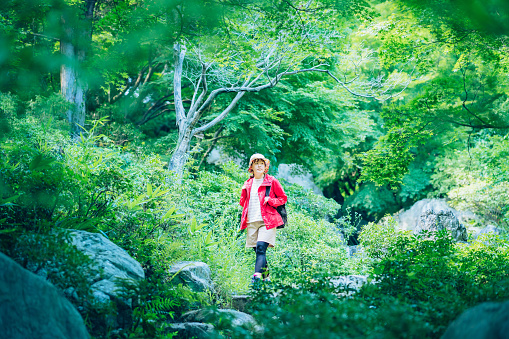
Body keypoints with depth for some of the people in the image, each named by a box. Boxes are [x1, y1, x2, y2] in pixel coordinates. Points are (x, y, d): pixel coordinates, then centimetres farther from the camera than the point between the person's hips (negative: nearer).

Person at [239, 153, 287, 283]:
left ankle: (257, 275, -30)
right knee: (257, 250, 5)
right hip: (251, 222, 5)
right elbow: (242, 201, 29)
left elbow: (283, 198, 7)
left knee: (261, 247, -21)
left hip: (267, 220, -5)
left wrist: (270, 200, -10)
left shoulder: (272, 181, 4)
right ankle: (266, 276, 18)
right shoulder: (248, 184, 16)